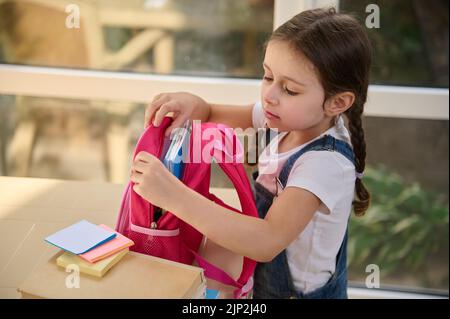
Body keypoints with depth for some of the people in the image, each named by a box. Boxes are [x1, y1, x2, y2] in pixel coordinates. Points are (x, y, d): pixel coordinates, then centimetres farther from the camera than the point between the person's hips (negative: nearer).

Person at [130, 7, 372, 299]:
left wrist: (174, 195, -45)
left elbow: (267, 242, -40)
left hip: (302, 291, -7)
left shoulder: (326, 163, -32)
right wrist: (189, 103, -22)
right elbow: (212, 114, 2)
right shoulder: (290, 118, -9)